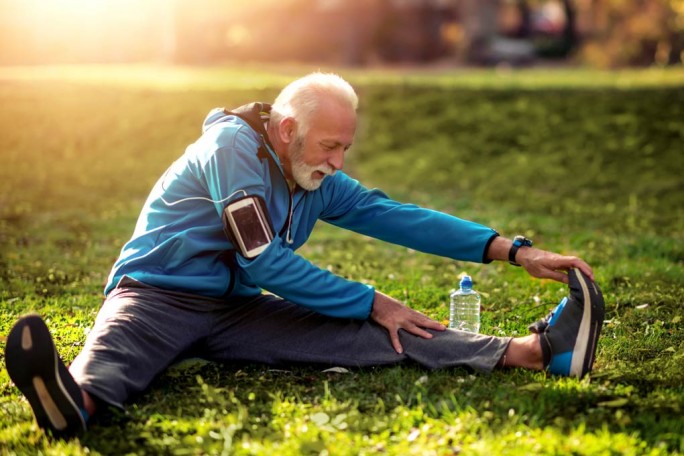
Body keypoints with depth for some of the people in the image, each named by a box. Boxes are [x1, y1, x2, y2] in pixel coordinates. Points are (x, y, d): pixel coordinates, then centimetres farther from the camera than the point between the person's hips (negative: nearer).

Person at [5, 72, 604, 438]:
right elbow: (265, 261, -20)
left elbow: (402, 217, 4)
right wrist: (371, 303, -14)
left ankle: (535, 352, -27)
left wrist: (513, 250, -3)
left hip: (238, 309, 3)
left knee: (369, 336, -15)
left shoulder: (321, 183, 9)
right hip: (156, 295, -3)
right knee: (115, 348, -41)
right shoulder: (234, 146, -16)